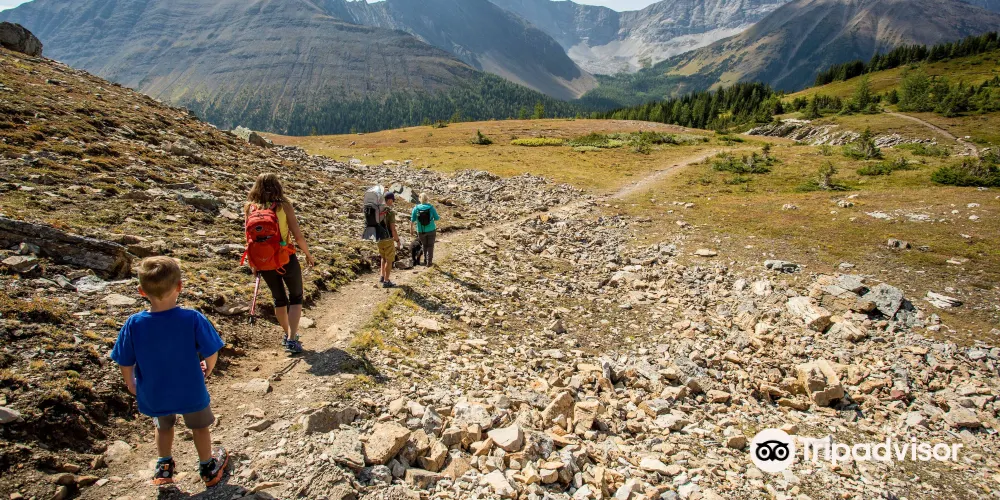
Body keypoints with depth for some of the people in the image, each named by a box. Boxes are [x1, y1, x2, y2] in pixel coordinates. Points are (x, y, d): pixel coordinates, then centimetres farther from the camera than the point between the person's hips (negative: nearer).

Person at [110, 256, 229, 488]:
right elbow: (211, 354, -17)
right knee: (199, 427, 24)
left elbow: (125, 364, -11)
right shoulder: (192, 319, -27)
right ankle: (208, 467, 43)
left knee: (163, 427, 31)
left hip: (153, 395, 2)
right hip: (191, 392, -2)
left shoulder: (134, 324, -21)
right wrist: (208, 369, 6)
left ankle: (164, 467, 50)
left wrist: (131, 384, 10)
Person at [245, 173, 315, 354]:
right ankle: (292, 339, 2)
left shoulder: (250, 208, -2)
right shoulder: (283, 205, -11)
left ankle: (287, 335, 36)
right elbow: (298, 235, -12)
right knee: (295, 298, 14)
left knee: (279, 299, 23)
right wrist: (308, 254, 3)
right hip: (285, 258, -3)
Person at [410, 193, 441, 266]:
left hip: (421, 231, 1)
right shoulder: (431, 207, -12)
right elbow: (436, 218, -6)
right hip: (431, 230, -1)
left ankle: (425, 260, 26)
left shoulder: (416, 208, -9)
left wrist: (411, 228, 11)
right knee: (430, 246, 15)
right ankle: (429, 262, 15)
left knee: (424, 245, 24)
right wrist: (439, 217, 17)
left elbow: (412, 220, -5)